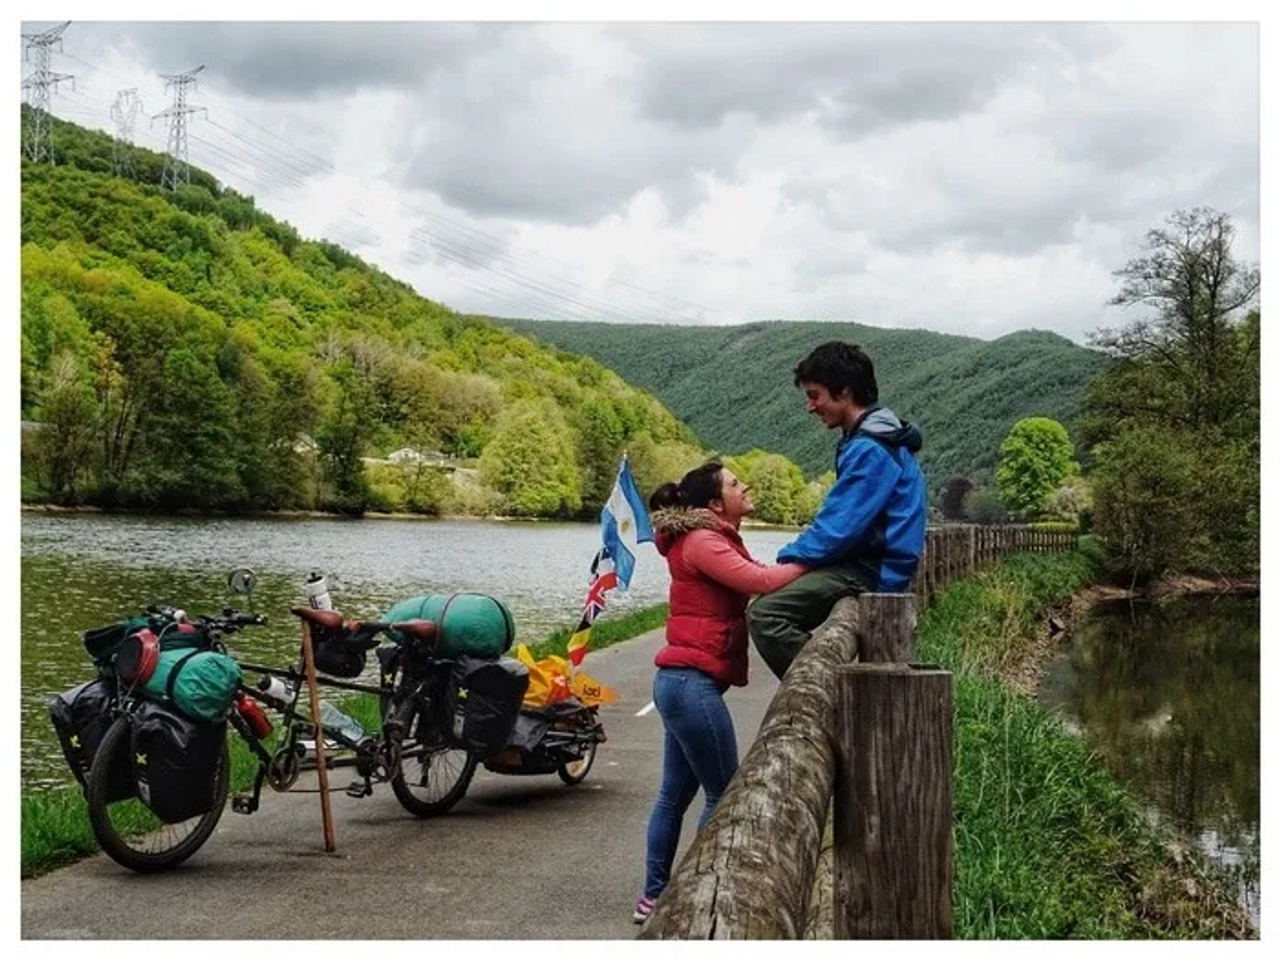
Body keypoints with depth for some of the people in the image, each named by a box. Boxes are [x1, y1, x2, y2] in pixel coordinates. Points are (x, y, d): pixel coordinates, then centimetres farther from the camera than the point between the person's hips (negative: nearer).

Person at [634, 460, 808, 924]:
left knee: (675, 793, 14)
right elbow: (762, 581, -23)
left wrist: (804, 563, -4)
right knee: (724, 795, -1)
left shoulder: (713, 539, 18)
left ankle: (654, 897, 21)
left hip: (680, 681, 10)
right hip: (693, 682, -10)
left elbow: (758, 579, 9)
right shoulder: (702, 542, -13)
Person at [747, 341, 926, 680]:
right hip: (870, 566, 11)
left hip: (869, 574, -11)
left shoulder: (870, 449, -16)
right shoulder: (878, 440, 17)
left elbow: (840, 527, -20)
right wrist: (795, 556, 9)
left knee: (765, 615, -23)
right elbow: (839, 517, 19)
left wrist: (788, 557, -7)